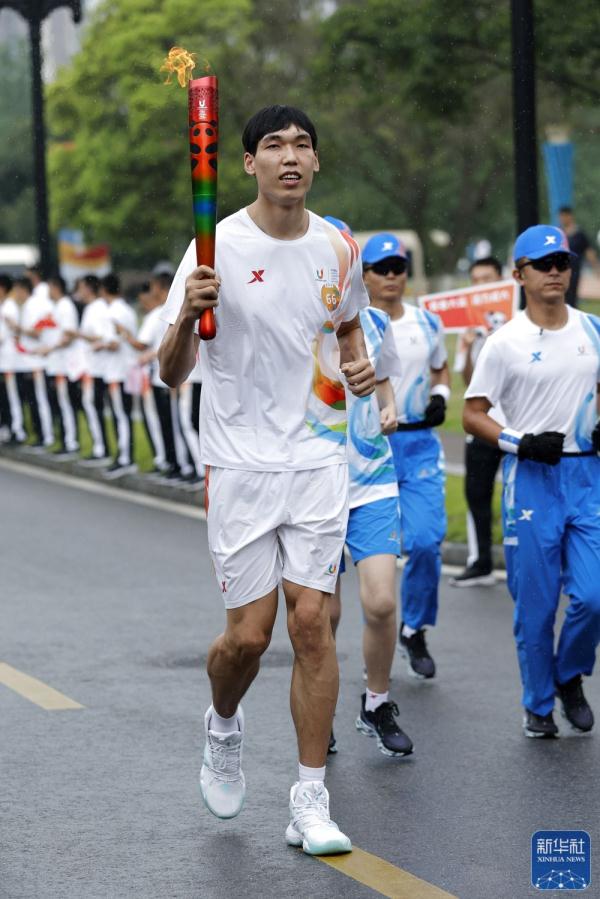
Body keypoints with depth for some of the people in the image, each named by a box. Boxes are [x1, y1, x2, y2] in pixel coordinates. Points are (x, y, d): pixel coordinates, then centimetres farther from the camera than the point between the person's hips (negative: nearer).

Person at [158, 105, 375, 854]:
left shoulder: (339, 249, 3)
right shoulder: (217, 248, -10)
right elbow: (172, 374, -11)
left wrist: (361, 368, 2)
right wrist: (187, 317, -32)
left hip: (318, 461, 3)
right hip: (240, 463, -2)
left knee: (311, 622, -3)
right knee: (247, 633, -1)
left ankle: (310, 800, 4)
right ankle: (222, 727, 34)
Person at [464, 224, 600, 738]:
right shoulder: (506, 344, -4)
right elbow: (473, 415, -2)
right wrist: (521, 442, -16)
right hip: (531, 480, -3)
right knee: (535, 604, 2)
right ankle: (538, 704, 18)